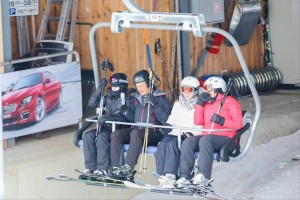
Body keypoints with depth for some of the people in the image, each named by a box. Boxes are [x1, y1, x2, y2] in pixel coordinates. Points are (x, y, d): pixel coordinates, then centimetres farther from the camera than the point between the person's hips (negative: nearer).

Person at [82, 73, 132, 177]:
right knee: (88, 136, -17)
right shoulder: (109, 97, 15)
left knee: (101, 137, -32)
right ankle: (91, 167, -16)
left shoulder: (127, 99, -3)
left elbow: (125, 118, -17)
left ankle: (104, 168, -29)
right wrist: (100, 88, 4)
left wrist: (107, 118, -27)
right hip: (107, 127, 6)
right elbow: (92, 103, 12)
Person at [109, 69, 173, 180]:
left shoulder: (160, 98, 2)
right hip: (136, 130, 6)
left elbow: (166, 119, -11)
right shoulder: (135, 98, 19)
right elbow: (130, 118, 15)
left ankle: (129, 167, -41)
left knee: (136, 133, -37)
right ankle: (116, 168, -26)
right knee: (115, 134, -20)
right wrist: (127, 107, -2)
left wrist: (155, 105, -20)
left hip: (154, 134, -6)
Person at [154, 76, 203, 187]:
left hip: (189, 136, -5)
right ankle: (162, 175, -31)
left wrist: (192, 133, -17)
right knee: (162, 146, -28)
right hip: (174, 133, 5)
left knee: (172, 144, -35)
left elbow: (201, 126, -1)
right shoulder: (177, 104, 27)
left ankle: (170, 175, -40)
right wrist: (167, 125, 0)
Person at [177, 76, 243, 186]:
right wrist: (200, 103, 8)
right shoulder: (206, 102, 24)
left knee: (205, 140, -37)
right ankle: (185, 176, -29)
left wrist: (222, 121, -19)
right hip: (207, 136, 6)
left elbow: (238, 123, -4)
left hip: (225, 138, -6)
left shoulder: (229, 102, 6)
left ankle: (203, 176, -44)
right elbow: (198, 122, 15)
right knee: (188, 142, -22)